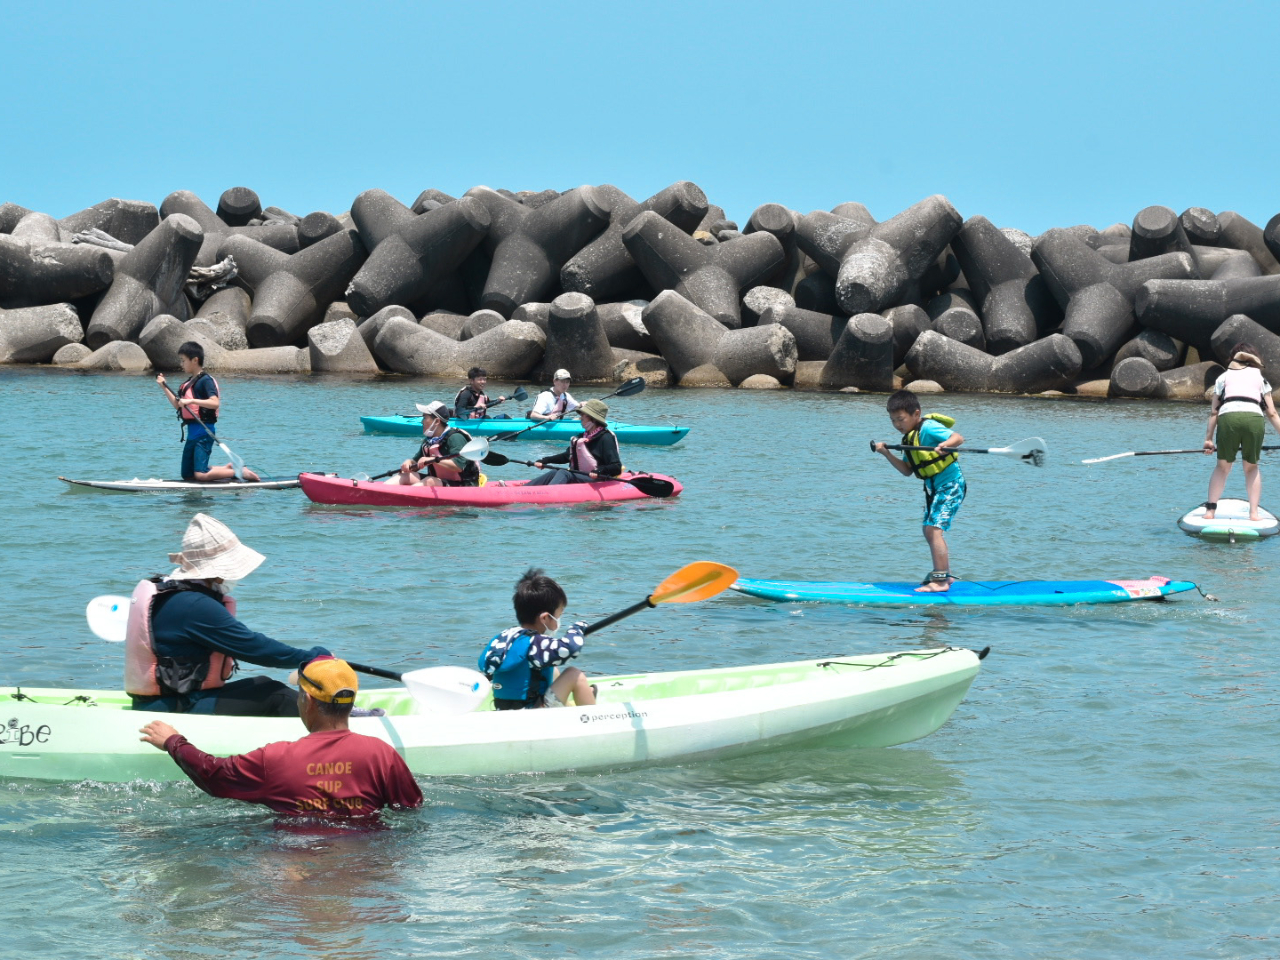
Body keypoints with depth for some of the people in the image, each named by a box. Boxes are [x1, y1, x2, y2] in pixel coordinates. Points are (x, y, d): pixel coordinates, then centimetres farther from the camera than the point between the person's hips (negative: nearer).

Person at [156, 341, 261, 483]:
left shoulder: (205, 380, -11)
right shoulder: (188, 382, 16)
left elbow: (215, 402, -25)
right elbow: (178, 405, 22)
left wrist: (192, 401, -30)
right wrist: (164, 388, 18)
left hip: (203, 433, -10)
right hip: (191, 433, 10)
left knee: (201, 475, -19)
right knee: (187, 475, 12)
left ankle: (240, 472, -6)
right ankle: (228, 468, 20)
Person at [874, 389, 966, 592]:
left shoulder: (928, 428, -18)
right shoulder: (909, 438, 11)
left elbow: (958, 438, -30)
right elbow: (907, 471, 11)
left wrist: (945, 445, -49)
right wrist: (887, 454, 2)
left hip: (950, 486, -11)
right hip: (934, 488, 11)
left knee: (934, 528, -18)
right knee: (930, 530, 18)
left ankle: (940, 581, -20)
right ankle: (945, 575, 31)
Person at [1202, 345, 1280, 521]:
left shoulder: (1224, 377, 26)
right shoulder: (1260, 377, 27)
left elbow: (1214, 411, 18)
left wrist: (1208, 438, 19)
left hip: (1228, 417, 0)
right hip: (1254, 418, 0)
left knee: (1223, 466, 16)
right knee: (1252, 467, 18)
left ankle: (1210, 509, 7)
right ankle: (1254, 511, 10)